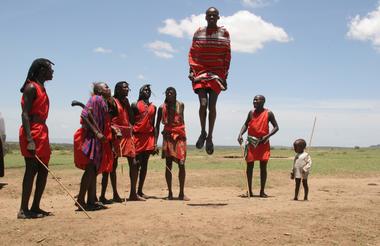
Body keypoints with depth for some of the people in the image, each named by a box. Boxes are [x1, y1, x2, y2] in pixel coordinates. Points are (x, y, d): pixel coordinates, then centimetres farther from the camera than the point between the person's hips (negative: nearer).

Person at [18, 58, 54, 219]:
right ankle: (24, 210, -5)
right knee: (31, 170, -9)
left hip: (42, 132, 10)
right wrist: (29, 139, -26)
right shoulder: (31, 87, -9)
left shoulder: (41, 88, 19)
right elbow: (25, 114, -17)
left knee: (43, 171, 9)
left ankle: (35, 207, 15)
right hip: (32, 133, -10)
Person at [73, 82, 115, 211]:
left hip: (99, 140, 10)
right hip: (91, 138, -10)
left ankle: (92, 200, 15)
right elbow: (85, 116, -20)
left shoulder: (105, 102, 18)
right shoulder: (96, 99, -9)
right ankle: (81, 200, -9)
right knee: (90, 169, -11)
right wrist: (97, 133, -23)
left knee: (94, 170, 10)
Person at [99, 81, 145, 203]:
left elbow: (132, 119, 12)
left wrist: (127, 104, 6)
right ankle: (115, 195, 2)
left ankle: (133, 194, 10)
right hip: (116, 135, -7)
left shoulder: (126, 102, 18)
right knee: (113, 165, -2)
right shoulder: (112, 101, -3)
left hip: (128, 135, 7)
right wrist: (112, 129, -21)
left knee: (133, 163, 4)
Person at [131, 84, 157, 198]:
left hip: (149, 137, 5)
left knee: (144, 164, 6)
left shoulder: (153, 107, 15)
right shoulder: (135, 105, 2)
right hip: (137, 136, -4)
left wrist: (155, 143, 10)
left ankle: (140, 190, 13)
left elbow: (153, 125, 15)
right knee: (136, 164, -5)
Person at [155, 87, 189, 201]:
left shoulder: (181, 105, 7)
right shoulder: (162, 108, 2)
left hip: (180, 136, 1)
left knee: (181, 164, -5)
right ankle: (170, 192, 6)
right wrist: (155, 142, -3)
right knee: (168, 165, 0)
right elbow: (157, 125, 2)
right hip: (168, 136, -1)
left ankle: (182, 193, 0)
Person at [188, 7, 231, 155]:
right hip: (200, 71, 0)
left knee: (212, 105, -2)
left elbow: (227, 55, 4)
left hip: (217, 72, 0)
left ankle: (210, 137, 8)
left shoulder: (224, 33, 4)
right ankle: (203, 132, 10)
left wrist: (225, 74, -2)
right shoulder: (198, 33, 7)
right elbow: (192, 52, 8)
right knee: (203, 103, -11)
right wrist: (191, 69, -4)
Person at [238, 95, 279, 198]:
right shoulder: (251, 113, 8)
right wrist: (240, 134, -2)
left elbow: (276, 127, -1)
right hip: (251, 142, 3)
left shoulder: (268, 113, -2)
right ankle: (249, 191, 13)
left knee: (263, 167, 0)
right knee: (249, 166, 3)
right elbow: (246, 124, 16)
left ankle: (262, 191, 8)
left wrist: (267, 136, -17)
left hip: (263, 142, -2)